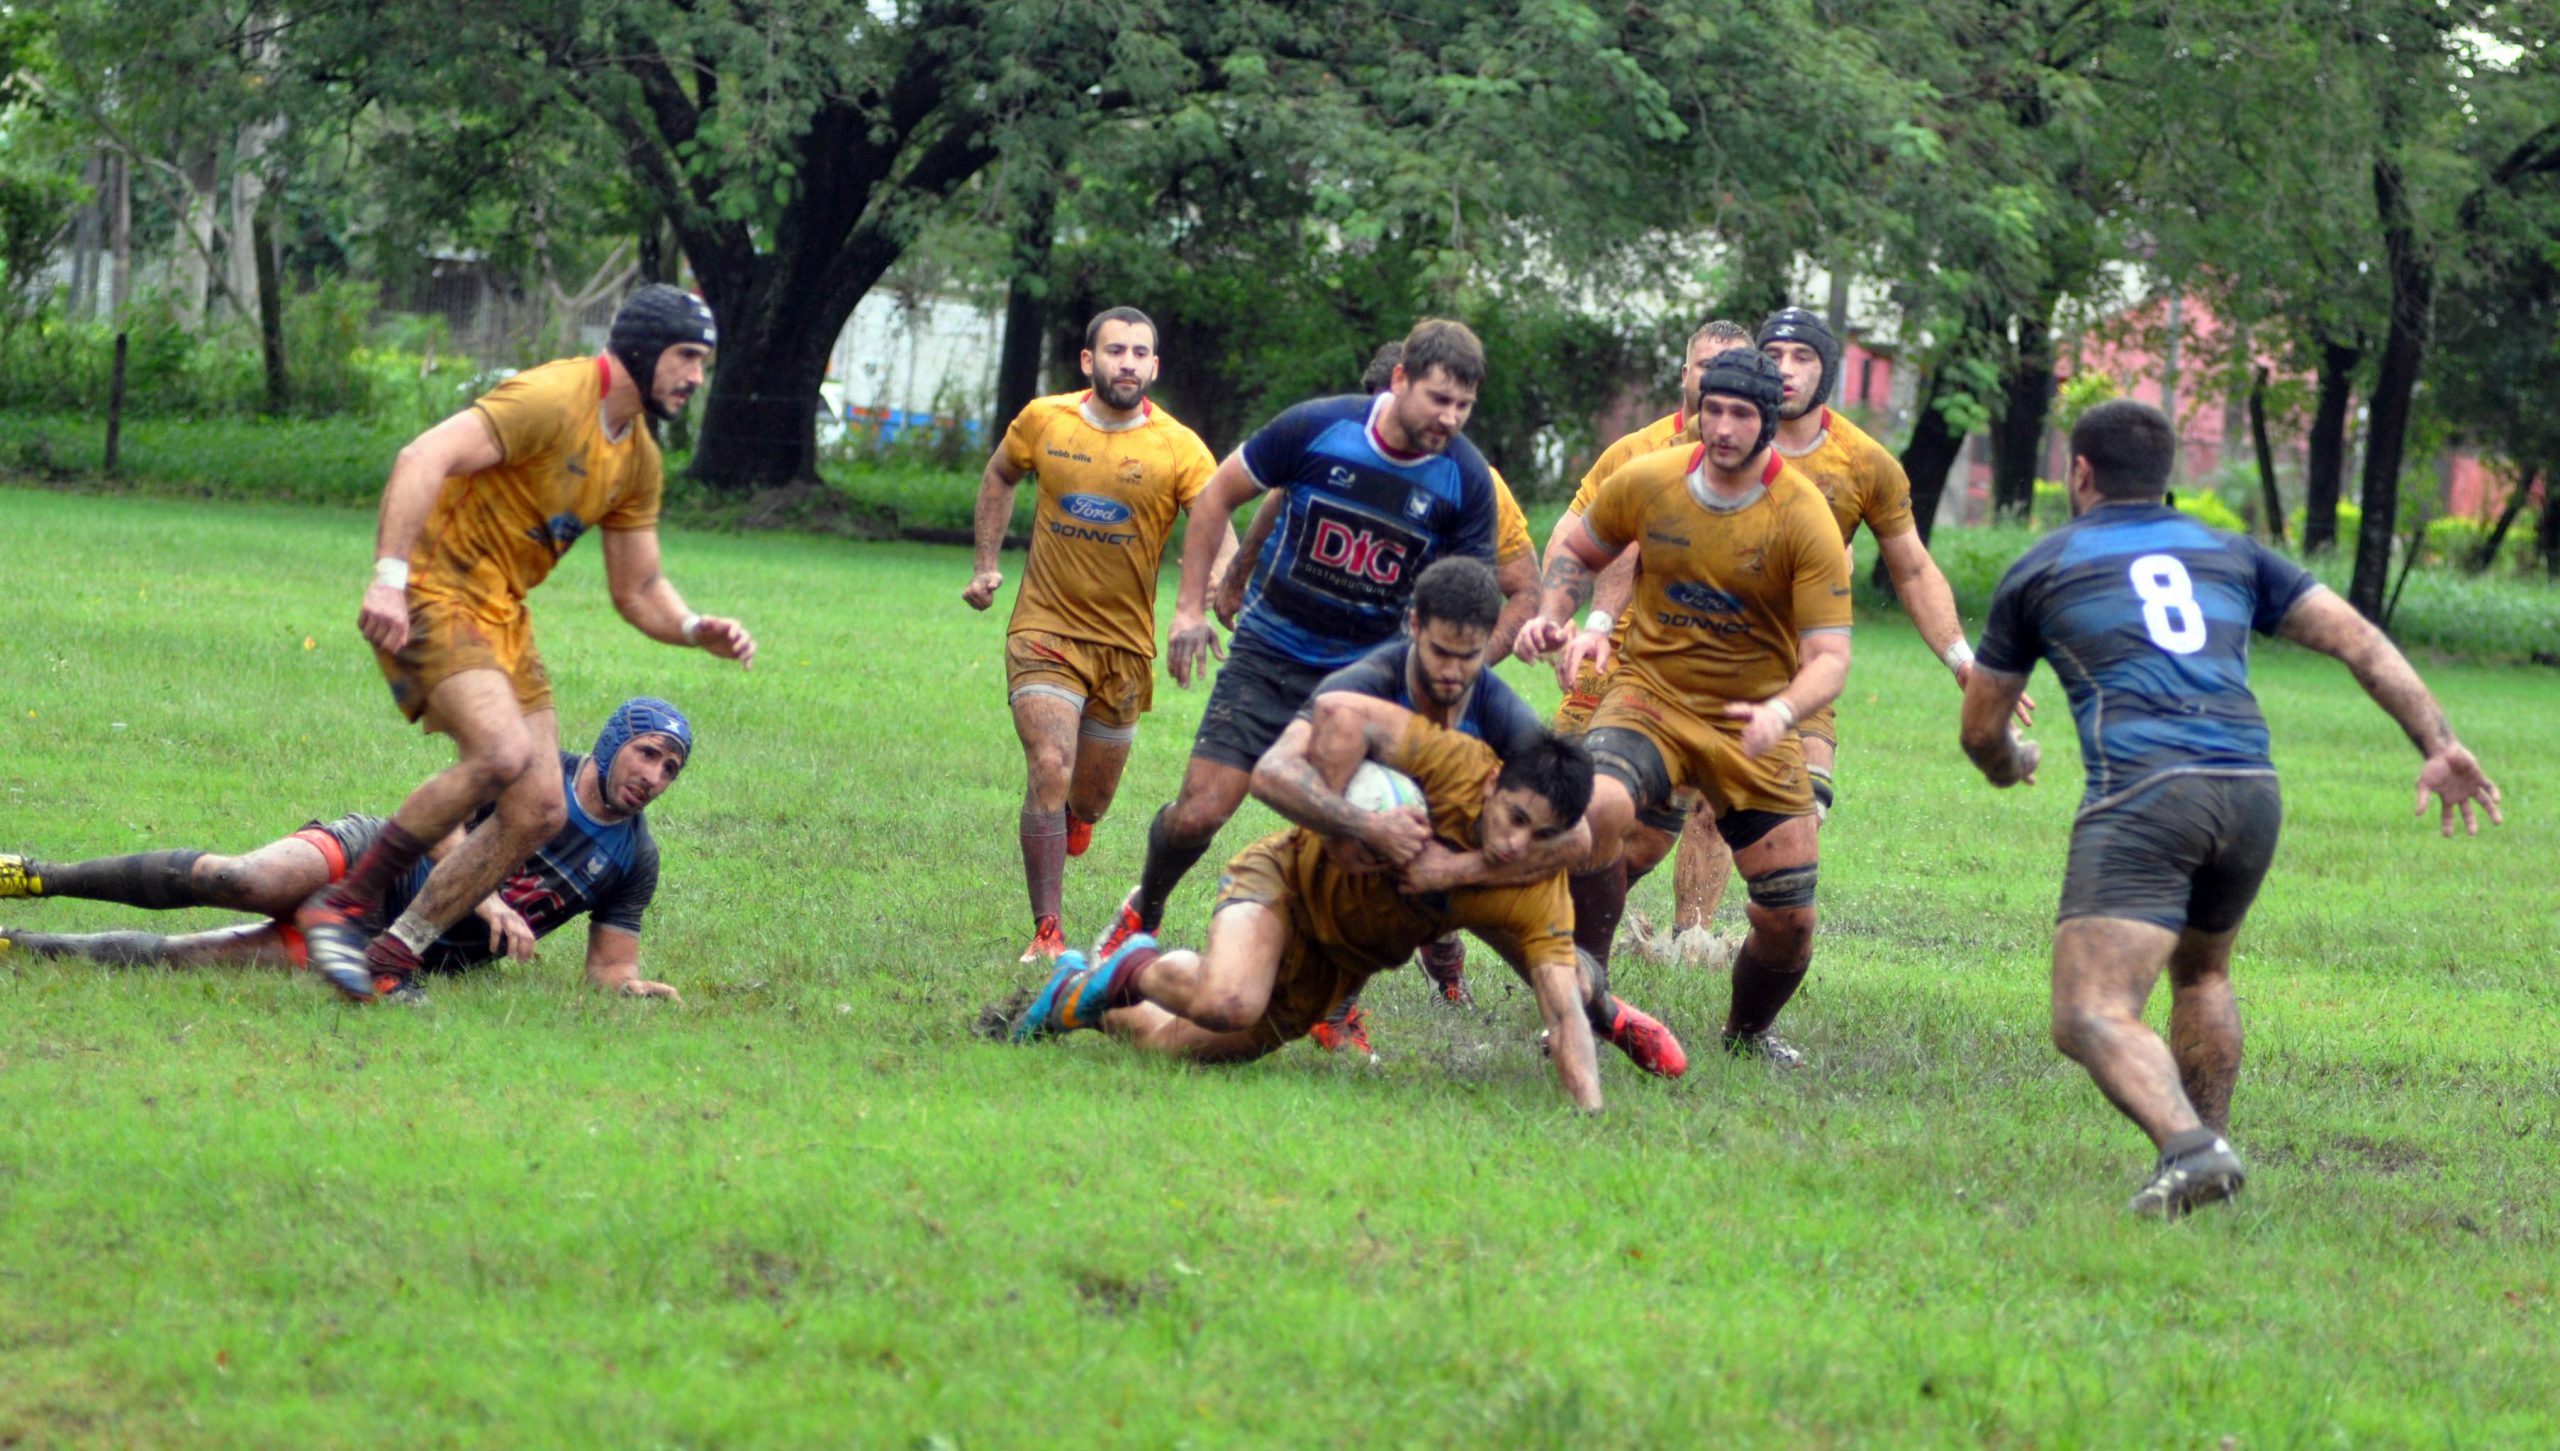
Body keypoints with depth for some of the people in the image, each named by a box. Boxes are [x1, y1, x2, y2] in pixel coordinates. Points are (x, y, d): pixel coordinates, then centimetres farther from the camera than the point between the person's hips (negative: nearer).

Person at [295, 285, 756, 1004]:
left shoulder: (638, 458, 12)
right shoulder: (551, 400, -17)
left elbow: (637, 589, 18)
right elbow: (423, 459, -28)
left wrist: (697, 630, -3)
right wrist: (389, 575, -37)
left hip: (503, 616, 9)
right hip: (433, 593, -9)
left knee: (540, 809, -1)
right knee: (502, 752, -30)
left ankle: (392, 959, 5)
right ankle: (345, 905, -19)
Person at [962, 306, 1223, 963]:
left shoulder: (1180, 450, -9)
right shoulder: (1043, 421, -3)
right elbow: (999, 477, 18)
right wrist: (985, 564, 10)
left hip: (1125, 642, 1)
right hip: (1045, 630, -1)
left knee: (1090, 799, 12)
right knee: (1050, 772, -18)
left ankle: (1069, 818, 50)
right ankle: (1046, 934, -13)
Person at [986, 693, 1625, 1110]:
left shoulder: (1538, 897, -24)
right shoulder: (1454, 762, -30)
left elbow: (1564, 1010, -29)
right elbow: (1340, 712, -32)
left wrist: (1591, 1114, -44)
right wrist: (1365, 826, -37)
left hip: (1342, 966, 4)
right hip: (1292, 880, -4)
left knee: (1174, 1042, 2)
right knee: (1225, 1002, -35)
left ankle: (1082, 992, 36)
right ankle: (1134, 971, 1)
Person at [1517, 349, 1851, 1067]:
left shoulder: (1804, 521, -13)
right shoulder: (1646, 482, -5)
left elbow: (1830, 656, -17)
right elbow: (1579, 549, 17)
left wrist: (1782, 712, -37)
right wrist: (1556, 616, -3)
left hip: (1752, 727, 0)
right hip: (1648, 694, 0)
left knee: (1789, 920, -3)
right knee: (1597, 806, -34)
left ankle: (1748, 1033, 32)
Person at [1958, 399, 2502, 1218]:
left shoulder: (2040, 570, 17)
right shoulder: (2231, 556, 24)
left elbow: (1981, 730, 24)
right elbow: (2358, 640, 14)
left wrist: (2010, 766, 47)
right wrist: (2438, 745, 9)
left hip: (2141, 791, -5)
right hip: (2251, 791, 5)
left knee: (2090, 1017, -13)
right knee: (2201, 973, 31)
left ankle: (2189, 1148, -36)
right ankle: (2204, 1142, 28)